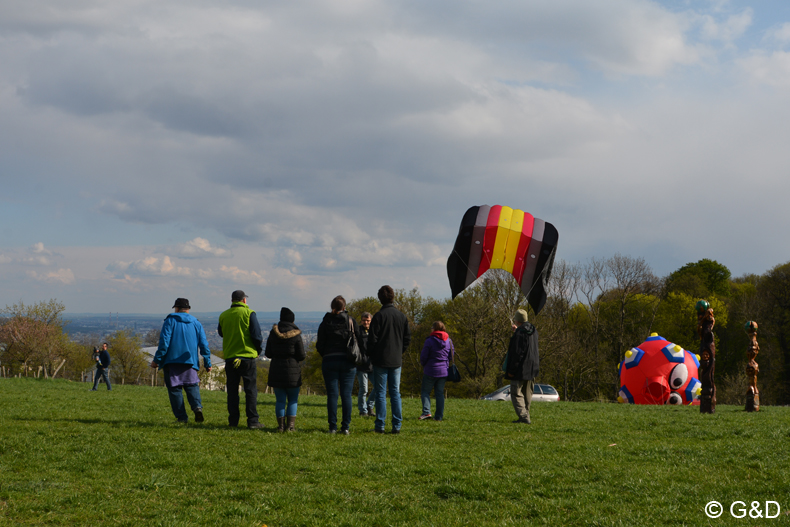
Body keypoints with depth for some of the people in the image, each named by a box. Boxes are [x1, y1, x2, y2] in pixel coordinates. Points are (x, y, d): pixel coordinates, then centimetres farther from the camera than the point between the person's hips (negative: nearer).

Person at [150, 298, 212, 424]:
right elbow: (204, 344, 9)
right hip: (190, 361, 3)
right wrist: (207, 363, 14)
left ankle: (181, 417, -3)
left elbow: (164, 342, -7)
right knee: (192, 385, 12)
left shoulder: (170, 321, 2)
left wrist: (157, 359, -5)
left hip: (172, 361, -3)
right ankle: (197, 406, -15)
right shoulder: (196, 323, 12)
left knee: (174, 389, 3)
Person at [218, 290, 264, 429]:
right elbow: (256, 335, -8)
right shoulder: (249, 313, -7)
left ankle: (233, 420, 11)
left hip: (230, 357, 3)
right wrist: (258, 350, 7)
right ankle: (252, 421, -3)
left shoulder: (223, 315, 5)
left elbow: (221, 333, 21)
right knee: (250, 389, 1)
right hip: (248, 356, -3)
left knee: (232, 390, 10)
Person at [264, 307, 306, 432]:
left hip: (276, 370, 3)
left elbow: (268, 354, 4)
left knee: (280, 400, 9)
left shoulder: (273, 333, 1)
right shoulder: (296, 335, -8)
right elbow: (301, 356, -7)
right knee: (293, 400, 8)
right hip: (292, 370, -2)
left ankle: (281, 425, 4)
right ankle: (290, 425, 0)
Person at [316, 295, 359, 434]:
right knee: (346, 395, 2)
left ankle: (332, 427, 0)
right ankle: (346, 427, 1)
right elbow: (359, 341, -1)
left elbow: (320, 345, -1)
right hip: (347, 361, 0)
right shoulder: (351, 321, 0)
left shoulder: (325, 323, -1)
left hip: (329, 360, 0)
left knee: (332, 394, 2)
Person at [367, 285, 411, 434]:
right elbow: (407, 338, 8)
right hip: (396, 361, 4)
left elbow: (372, 338, -10)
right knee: (395, 393, 8)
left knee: (381, 393, 0)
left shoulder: (379, 316, -10)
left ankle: (380, 426, -1)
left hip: (381, 360, -4)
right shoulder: (402, 316, 5)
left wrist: (371, 355, 4)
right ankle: (397, 426, 5)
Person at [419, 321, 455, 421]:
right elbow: (451, 355, 12)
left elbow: (423, 356, -7)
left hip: (431, 370, -5)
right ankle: (439, 416, 6)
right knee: (440, 393, 10)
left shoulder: (430, 341, -11)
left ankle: (426, 412, -12)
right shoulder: (449, 341, 4)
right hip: (444, 371, 5)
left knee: (425, 391, 4)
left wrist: (423, 365, 13)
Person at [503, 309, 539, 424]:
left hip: (520, 370, -8)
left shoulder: (519, 333, -18)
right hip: (532, 370, 8)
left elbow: (516, 353, -20)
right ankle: (525, 416, 20)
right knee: (527, 395, 16)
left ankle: (523, 416, -15)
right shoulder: (534, 331, 6)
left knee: (516, 393, -4)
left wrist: (511, 370, -15)